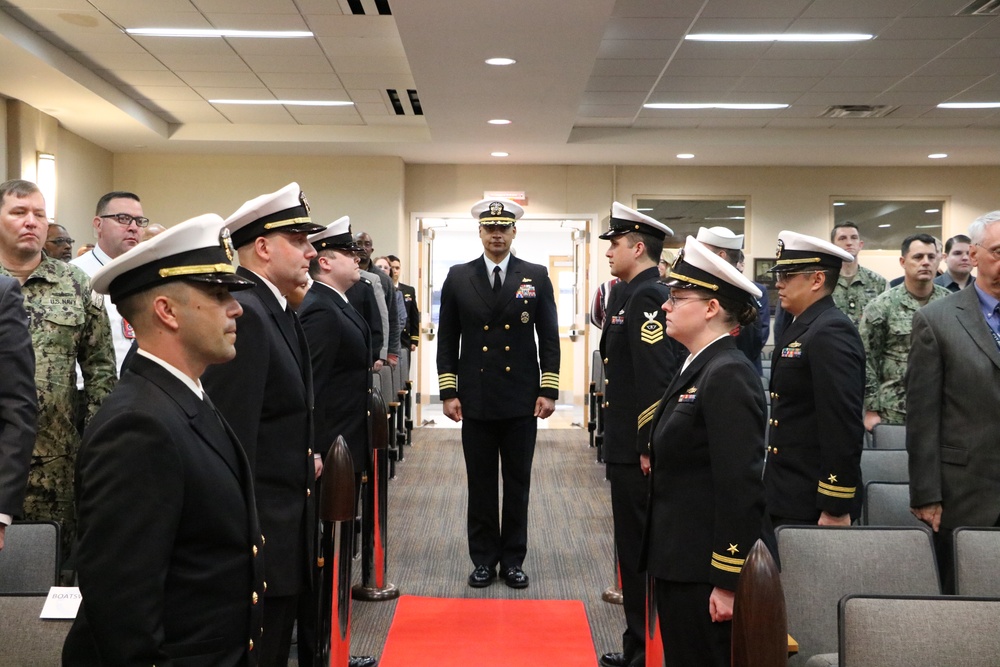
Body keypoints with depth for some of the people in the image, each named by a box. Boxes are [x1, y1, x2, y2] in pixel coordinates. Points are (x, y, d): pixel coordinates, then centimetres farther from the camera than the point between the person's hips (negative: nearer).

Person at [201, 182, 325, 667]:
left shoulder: (277, 310, 11)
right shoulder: (243, 313, -20)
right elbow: (234, 440, -23)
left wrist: (303, 459, 9)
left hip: (286, 527, 10)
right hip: (260, 535, -10)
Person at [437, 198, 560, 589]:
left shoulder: (536, 277, 3)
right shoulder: (458, 277, 4)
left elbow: (549, 337, 2)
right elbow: (447, 339, 5)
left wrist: (548, 390, -4)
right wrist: (448, 391, -1)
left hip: (521, 400, 0)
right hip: (476, 399, 0)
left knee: (517, 483, 9)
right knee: (480, 484, 9)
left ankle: (513, 558, 22)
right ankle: (484, 559, 21)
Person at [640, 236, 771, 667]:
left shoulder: (728, 375, -17)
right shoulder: (697, 369, 11)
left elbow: (741, 487, -22)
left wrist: (729, 582, -21)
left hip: (707, 574, -9)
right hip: (679, 566, 9)